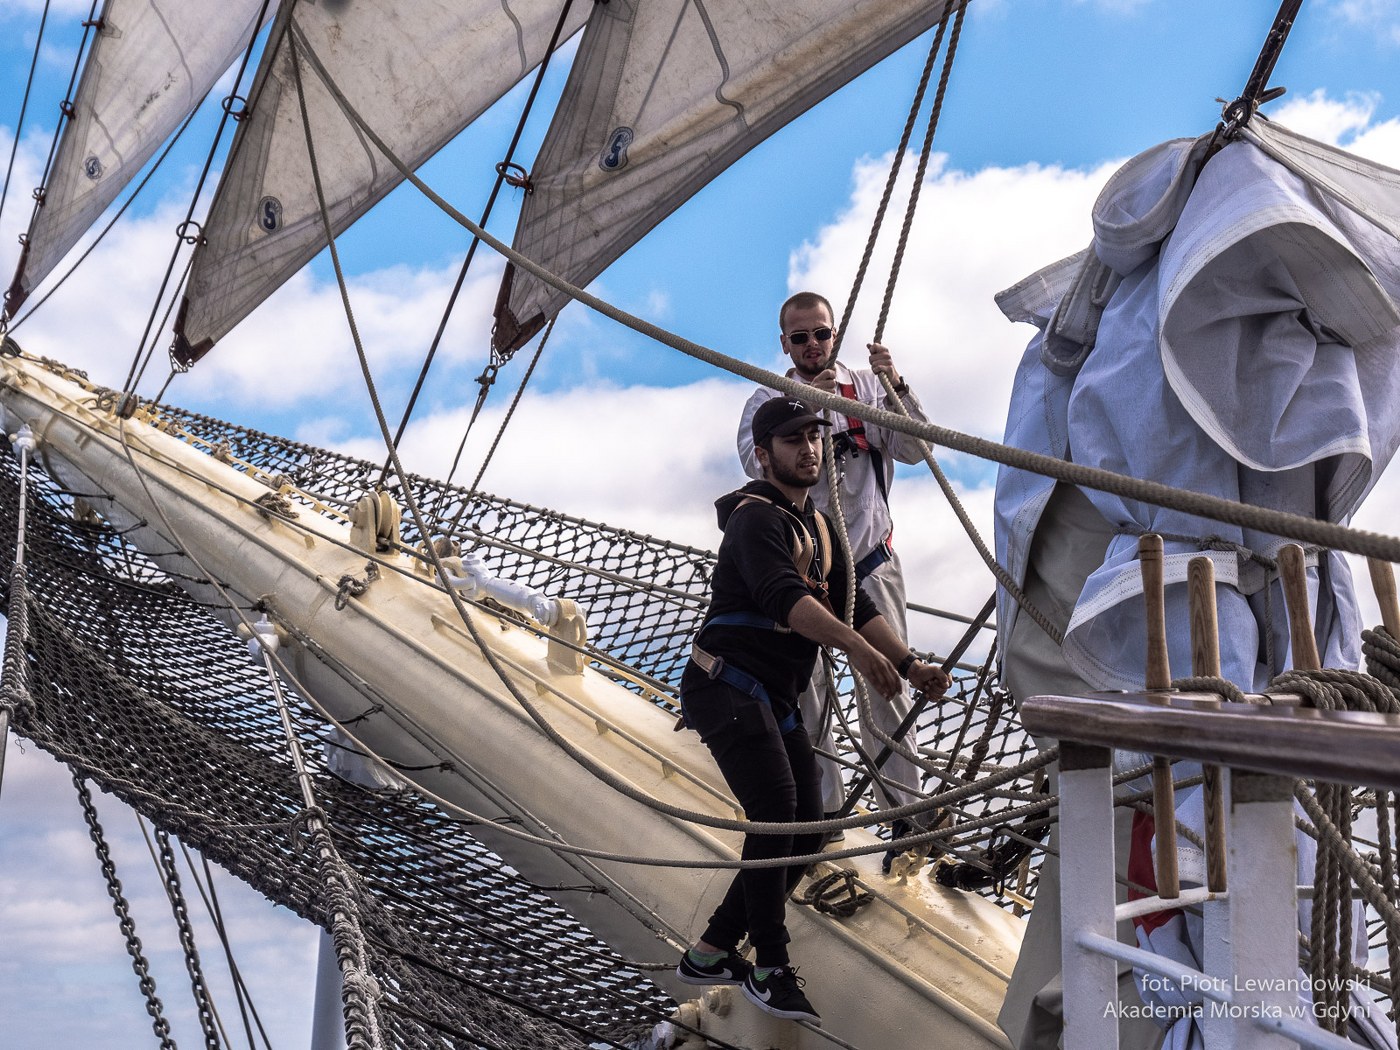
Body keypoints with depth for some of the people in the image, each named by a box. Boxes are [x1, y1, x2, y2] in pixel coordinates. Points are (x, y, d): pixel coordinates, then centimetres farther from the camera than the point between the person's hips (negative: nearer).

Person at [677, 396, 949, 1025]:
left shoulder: (817, 526, 18)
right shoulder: (755, 517, -11)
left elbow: (855, 605, 14)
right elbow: (782, 595, -29)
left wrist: (910, 664, -1)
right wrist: (857, 647, -41)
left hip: (775, 700, 9)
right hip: (727, 685, -9)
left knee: (806, 829, 6)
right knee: (776, 809, -23)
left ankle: (710, 954, 14)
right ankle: (770, 969, -14)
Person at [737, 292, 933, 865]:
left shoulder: (867, 388, 5)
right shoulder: (767, 400, 4)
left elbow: (913, 450, -5)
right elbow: (758, 462, -15)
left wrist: (895, 386, -18)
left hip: (871, 560, 0)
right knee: (805, 689, 1)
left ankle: (903, 811, 1)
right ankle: (821, 812, 12)